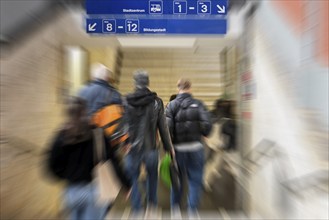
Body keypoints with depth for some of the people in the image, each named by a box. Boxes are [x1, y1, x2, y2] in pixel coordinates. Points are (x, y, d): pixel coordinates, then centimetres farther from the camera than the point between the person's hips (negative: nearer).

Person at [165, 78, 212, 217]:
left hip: (178, 147, 1)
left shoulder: (171, 105, -5)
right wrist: (203, 135, 8)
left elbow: (167, 127, -14)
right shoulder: (198, 104, -4)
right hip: (196, 147, -1)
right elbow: (207, 124, -13)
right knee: (195, 179, 15)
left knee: (177, 178, 21)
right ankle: (192, 209, 24)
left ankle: (175, 206, 37)